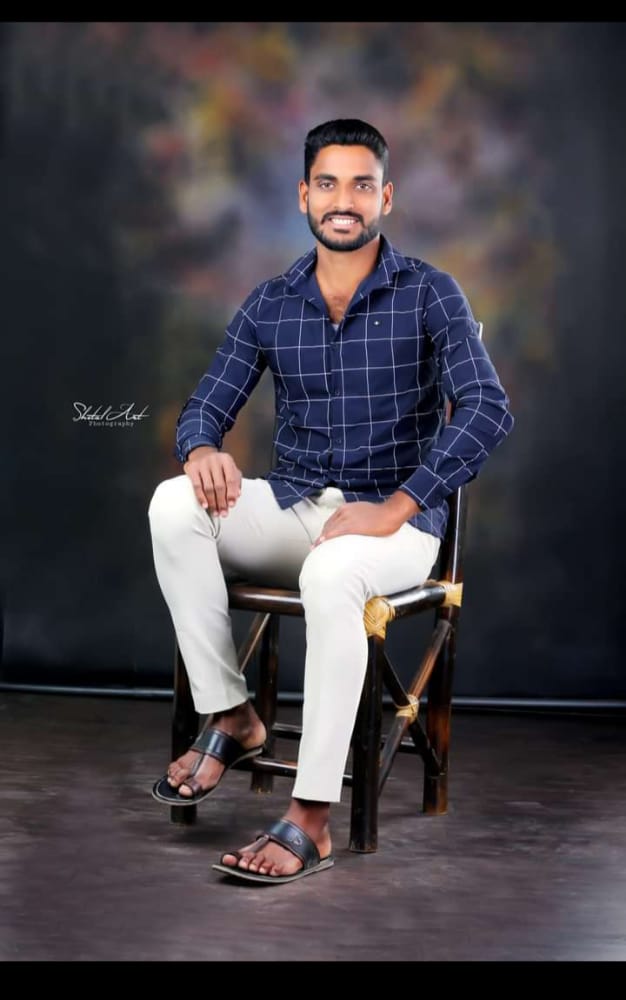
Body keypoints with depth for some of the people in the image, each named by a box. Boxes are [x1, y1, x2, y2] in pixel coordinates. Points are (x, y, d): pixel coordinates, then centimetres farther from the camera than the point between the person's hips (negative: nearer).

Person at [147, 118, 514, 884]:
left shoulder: (427, 294, -6)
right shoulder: (270, 304, 6)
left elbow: (487, 409, -16)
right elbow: (206, 405, 8)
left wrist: (393, 510, -24)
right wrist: (203, 451, -19)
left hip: (395, 522, -4)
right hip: (290, 510, 4)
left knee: (330, 575, -39)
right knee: (175, 504, -25)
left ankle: (310, 820, -34)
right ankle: (228, 718, -15)